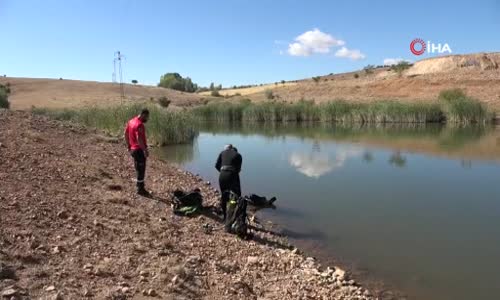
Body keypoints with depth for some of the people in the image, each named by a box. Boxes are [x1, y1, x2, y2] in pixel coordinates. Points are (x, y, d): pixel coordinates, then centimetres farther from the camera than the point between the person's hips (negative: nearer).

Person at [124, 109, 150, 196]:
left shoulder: (131, 121, 9)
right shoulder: (139, 124, -20)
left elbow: (126, 134, 16)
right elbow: (139, 139, -28)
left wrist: (129, 146, 21)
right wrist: (145, 150, -23)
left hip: (133, 149, 9)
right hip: (140, 150, -9)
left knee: (138, 169, 19)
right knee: (141, 170, -1)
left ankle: (140, 187, 29)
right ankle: (141, 190, 6)